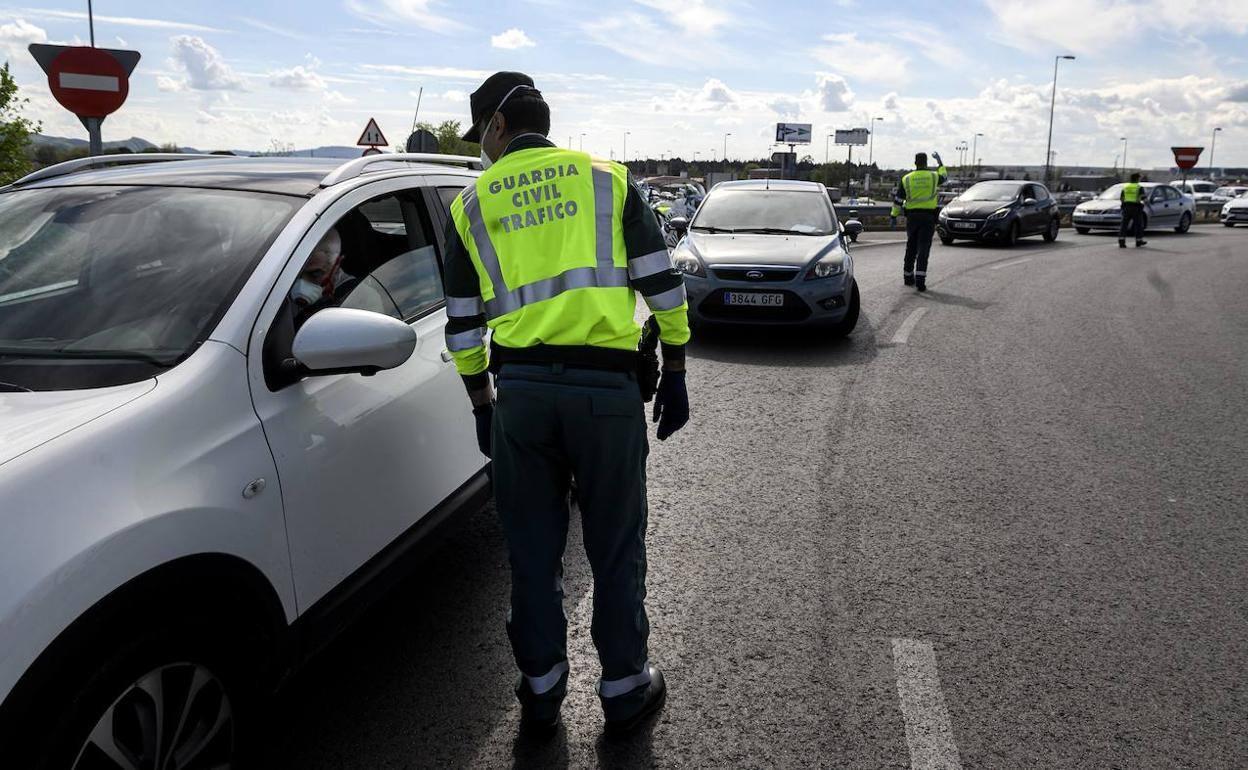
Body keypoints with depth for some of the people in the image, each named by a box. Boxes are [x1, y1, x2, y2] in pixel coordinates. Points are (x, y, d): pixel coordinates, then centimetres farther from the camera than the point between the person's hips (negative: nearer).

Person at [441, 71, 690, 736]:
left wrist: (482, 405, 21)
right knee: (615, 547, 11)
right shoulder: (608, 179, 7)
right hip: (606, 387, -1)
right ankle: (626, 689, 24)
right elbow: (662, 282, 2)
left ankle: (541, 691, 27)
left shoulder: (471, 203, 9)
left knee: (532, 549, 14)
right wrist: (674, 375, 9)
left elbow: (463, 323, 11)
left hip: (520, 389, 1)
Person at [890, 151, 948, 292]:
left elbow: (898, 200, 2)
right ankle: (920, 280, -15)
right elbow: (944, 176, 24)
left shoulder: (906, 179, 1)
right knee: (923, 249, -5)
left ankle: (908, 277, 26)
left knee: (911, 248, 15)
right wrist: (939, 161, 37)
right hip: (928, 216, -2)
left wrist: (894, 215, 11)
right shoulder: (933, 176, 0)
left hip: (912, 216, 2)